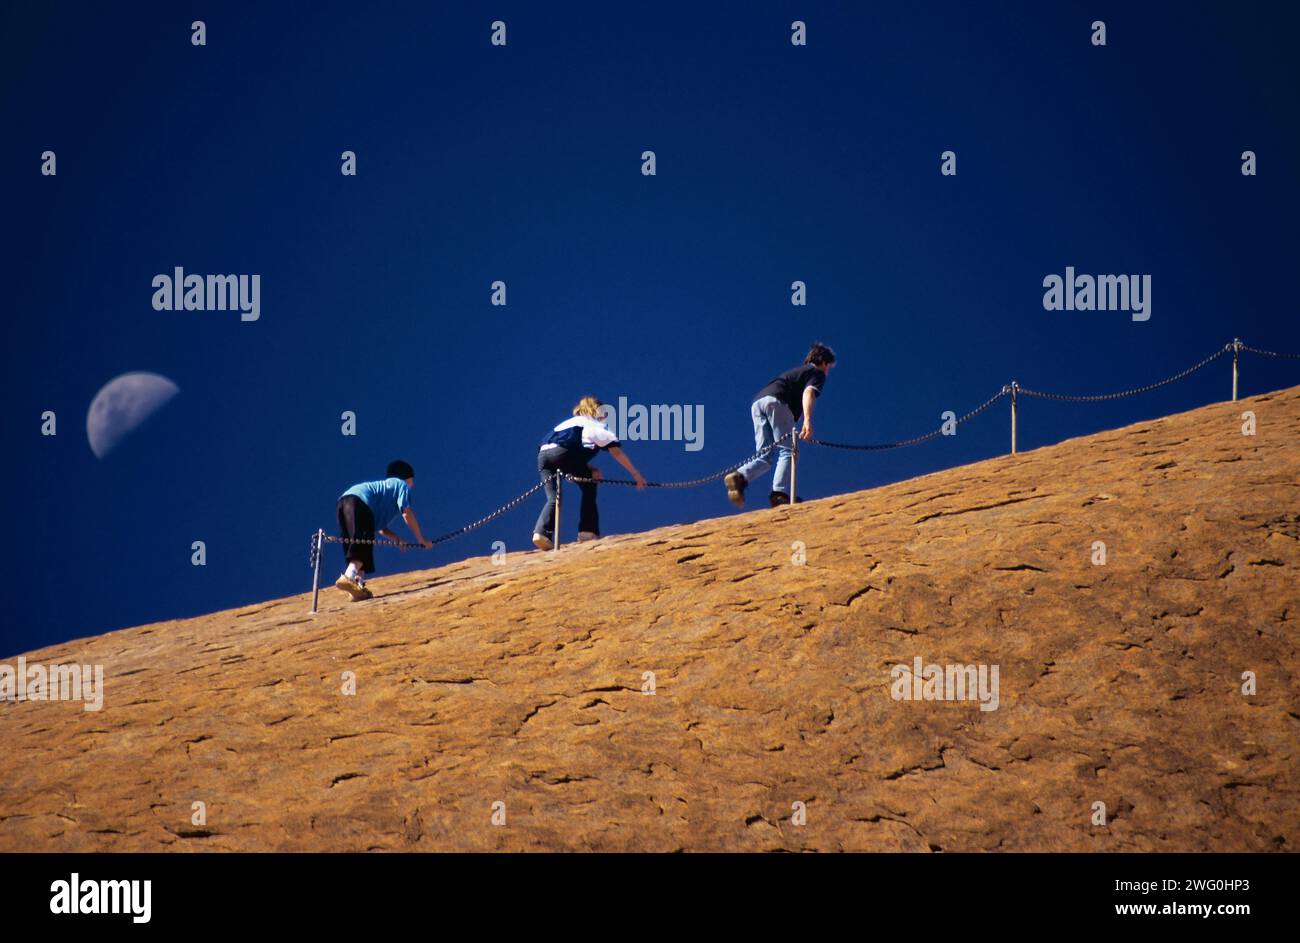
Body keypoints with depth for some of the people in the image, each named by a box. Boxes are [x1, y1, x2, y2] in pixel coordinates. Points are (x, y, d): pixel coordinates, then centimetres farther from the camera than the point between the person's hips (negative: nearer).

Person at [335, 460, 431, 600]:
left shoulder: (384, 486, 40)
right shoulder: (402, 485, 19)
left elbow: (380, 528, 35)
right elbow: (407, 514, 5)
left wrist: (396, 539, 22)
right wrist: (421, 540, 11)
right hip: (359, 501, -9)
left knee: (357, 546, 9)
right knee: (363, 544, -20)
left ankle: (359, 588, -5)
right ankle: (349, 577, -41)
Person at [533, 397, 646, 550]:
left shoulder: (570, 422, 39)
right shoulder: (596, 425, 21)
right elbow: (616, 452, 16)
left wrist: (590, 470, 17)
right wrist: (636, 474, 19)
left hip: (542, 453, 5)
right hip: (563, 453, -5)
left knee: (553, 498, 4)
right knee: (589, 487, 13)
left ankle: (541, 532, -19)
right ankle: (588, 531, 7)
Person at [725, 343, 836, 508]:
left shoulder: (796, 371, 38)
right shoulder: (817, 374, 14)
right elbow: (808, 392, -8)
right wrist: (808, 421, -23)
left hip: (757, 402, 7)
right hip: (776, 401, -7)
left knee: (764, 456, 5)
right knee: (788, 451, -7)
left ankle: (739, 477, -21)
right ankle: (780, 493, -24)